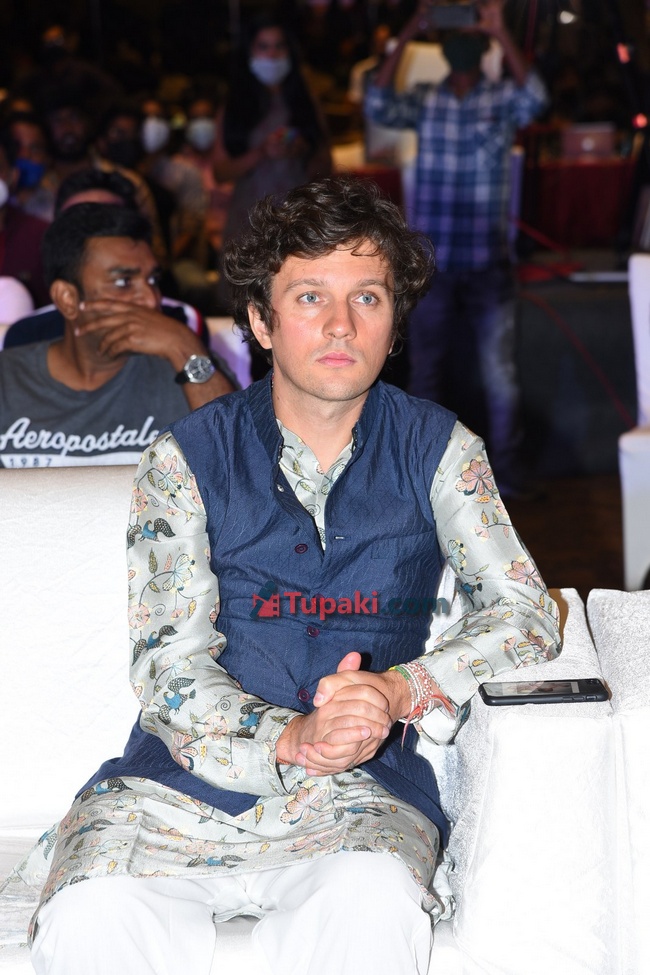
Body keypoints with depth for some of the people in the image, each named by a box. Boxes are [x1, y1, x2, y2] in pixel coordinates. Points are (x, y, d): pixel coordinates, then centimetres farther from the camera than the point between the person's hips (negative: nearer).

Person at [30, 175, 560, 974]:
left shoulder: (435, 451, 8)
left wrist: (401, 691, -19)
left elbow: (524, 610, 1)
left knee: (373, 908, -35)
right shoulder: (187, 458, 4)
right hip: (178, 786, 1)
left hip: (359, 790, 0)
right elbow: (170, 663, -3)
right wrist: (290, 740, -23)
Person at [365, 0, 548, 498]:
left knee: (500, 373, -2)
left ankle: (507, 468, 10)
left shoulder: (503, 97, 0)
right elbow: (379, 107, -15)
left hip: (488, 261, -2)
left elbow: (535, 99, -23)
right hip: (431, 262, 2)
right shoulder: (425, 100, 4)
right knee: (426, 370, 11)